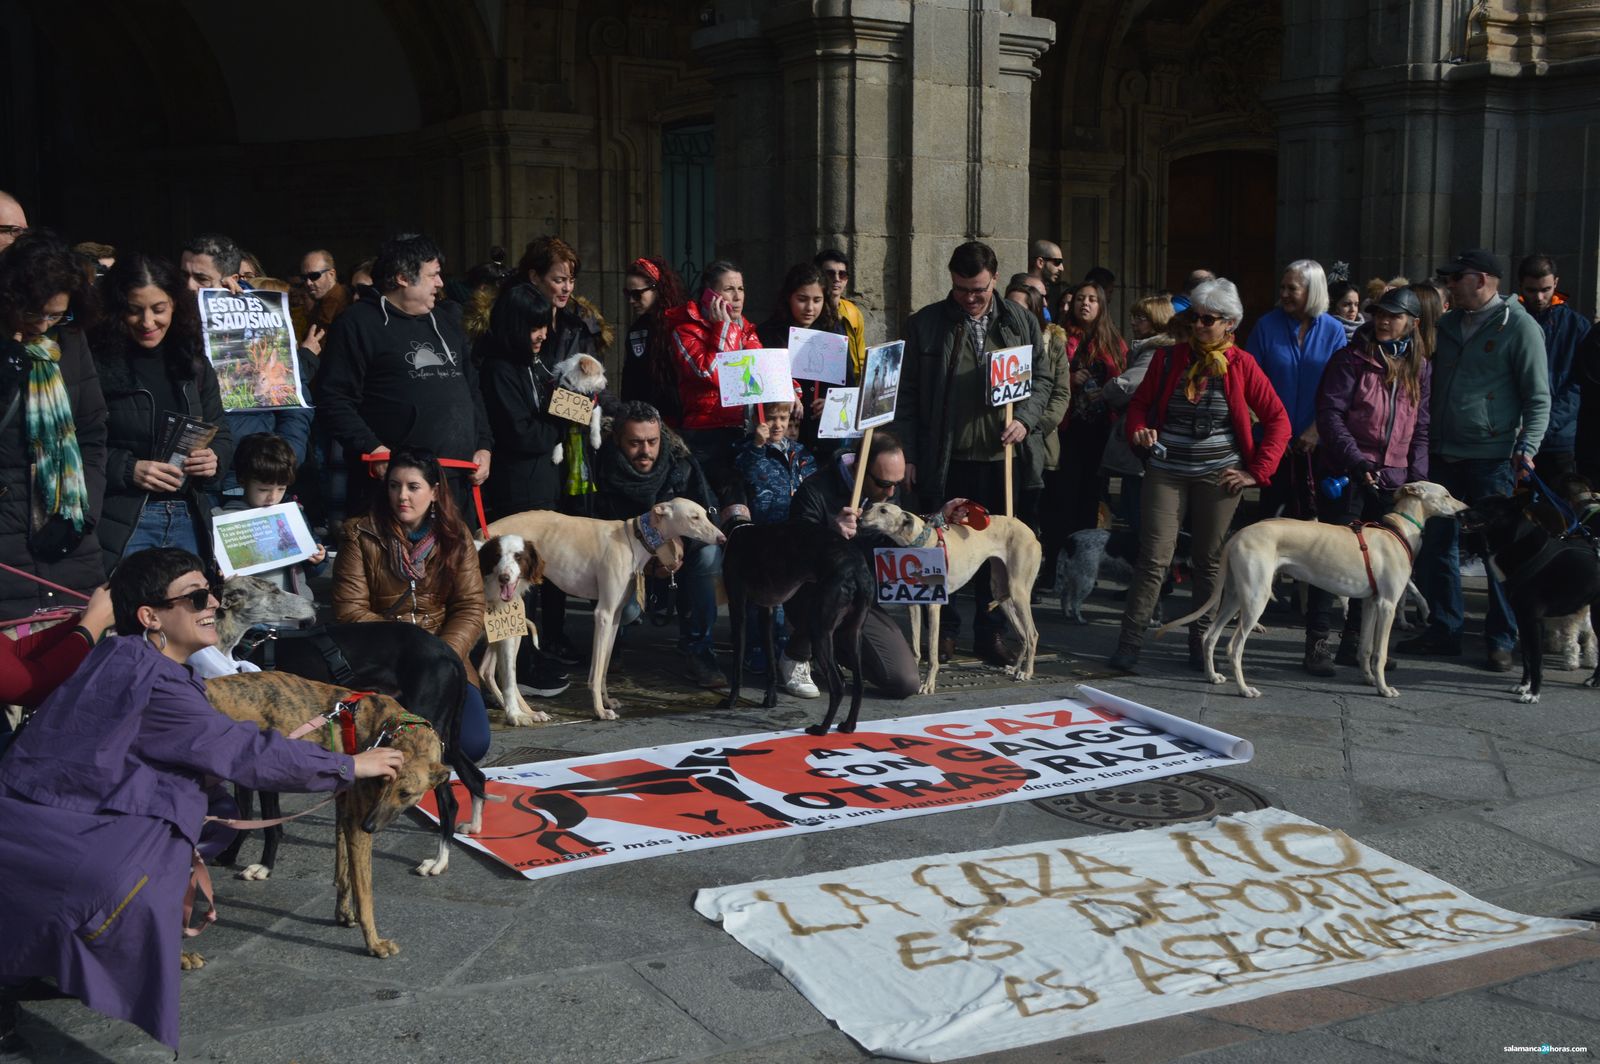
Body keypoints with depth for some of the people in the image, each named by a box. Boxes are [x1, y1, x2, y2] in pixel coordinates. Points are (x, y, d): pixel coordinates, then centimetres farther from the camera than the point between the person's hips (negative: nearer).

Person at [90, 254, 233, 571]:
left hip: (189, 519, 5)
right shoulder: (96, 362, -6)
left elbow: (221, 435, 14)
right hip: (121, 522, -4)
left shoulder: (194, 362, 9)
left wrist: (214, 459, -7)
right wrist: (128, 470, -19)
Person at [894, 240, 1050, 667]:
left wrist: (1025, 418, -5)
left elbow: (1042, 379, 15)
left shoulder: (1021, 323, 9)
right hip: (943, 460, -1)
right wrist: (908, 454, -2)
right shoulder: (924, 324, 3)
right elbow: (906, 394, 3)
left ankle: (989, 632, 19)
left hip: (1000, 457, 2)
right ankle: (942, 630, 17)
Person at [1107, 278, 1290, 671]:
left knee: (1210, 562, 6)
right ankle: (1130, 642, -3)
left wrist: (1257, 471, -4)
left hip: (1218, 475, 0)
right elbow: (1139, 403, 14)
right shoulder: (1169, 357, 5)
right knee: (1154, 558, -5)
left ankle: (1200, 644, 15)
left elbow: (1278, 421, 2)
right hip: (1166, 471, 1)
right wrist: (1138, 429, -8)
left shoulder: (1241, 364, 0)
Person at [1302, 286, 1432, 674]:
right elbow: (1330, 413, -8)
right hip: (1346, 475, -5)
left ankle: (1353, 641, 17)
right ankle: (1316, 643, -2)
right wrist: (1355, 461, -18)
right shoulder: (1351, 359, -2)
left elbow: (1422, 428, 14)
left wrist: (1417, 477, 2)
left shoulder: (1420, 368, 12)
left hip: (1393, 480, 5)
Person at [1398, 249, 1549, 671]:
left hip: (1492, 459, -7)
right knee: (1436, 543, 9)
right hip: (1443, 455, 7)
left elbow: (1539, 396, -8)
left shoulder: (1519, 326, -6)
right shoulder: (1448, 324, 13)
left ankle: (1501, 640, 7)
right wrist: (1425, 438, 15)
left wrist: (1527, 447, -20)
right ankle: (1444, 629, 20)